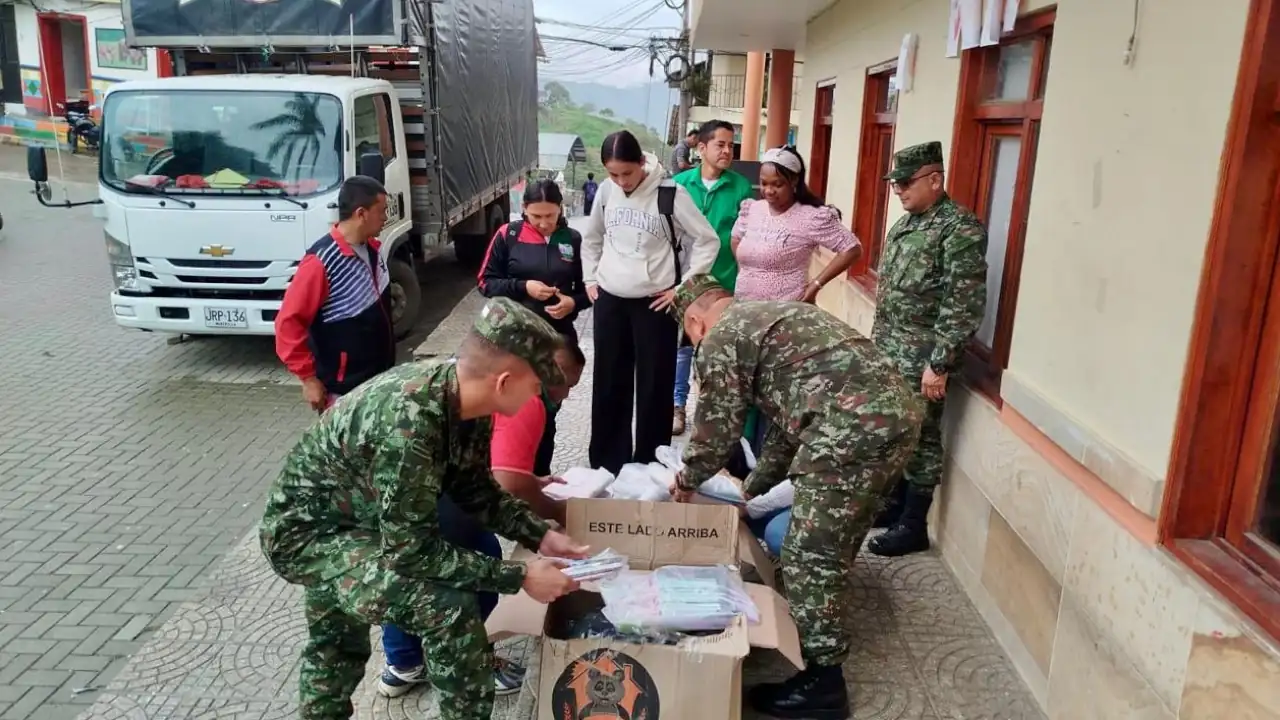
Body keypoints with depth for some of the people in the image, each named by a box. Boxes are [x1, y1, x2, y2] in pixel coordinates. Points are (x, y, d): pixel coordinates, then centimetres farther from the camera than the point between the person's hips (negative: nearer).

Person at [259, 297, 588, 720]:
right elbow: (413, 550, -33)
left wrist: (540, 535, -7)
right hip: (307, 531, -9)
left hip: (353, 515, 9)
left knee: (337, 644, 31)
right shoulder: (408, 422, -39)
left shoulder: (460, 396, -13)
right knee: (449, 606, -24)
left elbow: (475, 491, 2)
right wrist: (520, 577, -28)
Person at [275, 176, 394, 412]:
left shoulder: (373, 249, 3)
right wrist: (308, 378, -18)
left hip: (379, 379, 8)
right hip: (343, 389, -8)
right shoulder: (321, 261, -21)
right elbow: (288, 322, -20)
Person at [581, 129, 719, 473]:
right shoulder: (606, 190, 2)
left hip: (655, 303, -4)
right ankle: (606, 462, 23)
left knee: (653, 386, 2)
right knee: (609, 383, 10)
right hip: (610, 299, 4)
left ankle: (648, 465, 15)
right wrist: (590, 278, 11)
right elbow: (591, 237, 19)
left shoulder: (670, 194, -12)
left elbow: (708, 241, -6)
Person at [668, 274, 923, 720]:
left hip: (852, 427, -10)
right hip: (898, 410, 10)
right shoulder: (774, 315, 31)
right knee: (838, 538, 26)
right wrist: (755, 486, 41)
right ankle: (821, 628, 45)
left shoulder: (720, 340, 4)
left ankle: (822, 682, 14)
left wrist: (687, 480, 26)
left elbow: (718, 426, 7)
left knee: (811, 556, 3)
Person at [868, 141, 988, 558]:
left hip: (922, 359, -8)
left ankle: (913, 525, 14)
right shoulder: (904, 224, 12)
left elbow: (964, 306, -20)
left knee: (920, 438, 3)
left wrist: (938, 363, -21)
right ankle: (894, 504, 32)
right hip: (888, 352, 8)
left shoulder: (961, 229, -15)